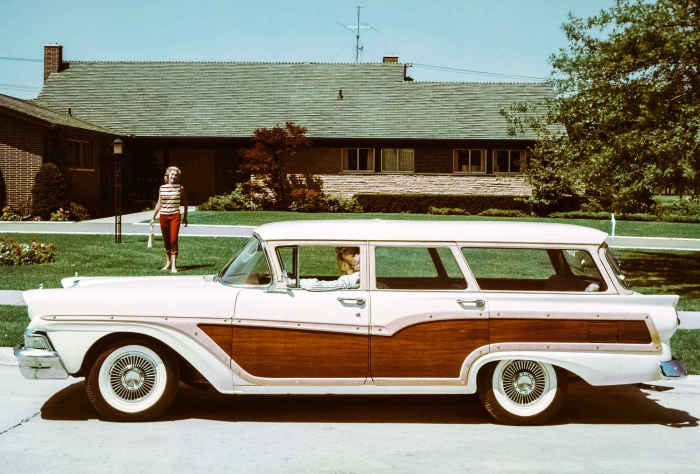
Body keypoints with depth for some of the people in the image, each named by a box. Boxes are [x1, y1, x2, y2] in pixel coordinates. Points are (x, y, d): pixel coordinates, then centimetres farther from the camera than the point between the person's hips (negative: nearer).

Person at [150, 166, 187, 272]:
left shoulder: (180, 188, 1)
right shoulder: (162, 188, 5)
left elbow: (184, 203, 10)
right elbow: (159, 204, 14)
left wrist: (185, 217, 9)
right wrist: (153, 217, 11)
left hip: (175, 216, -3)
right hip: (163, 216, 3)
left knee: (173, 240, -11)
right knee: (166, 241, 11)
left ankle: (173, 265, -10)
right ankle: (168, 262, 26)